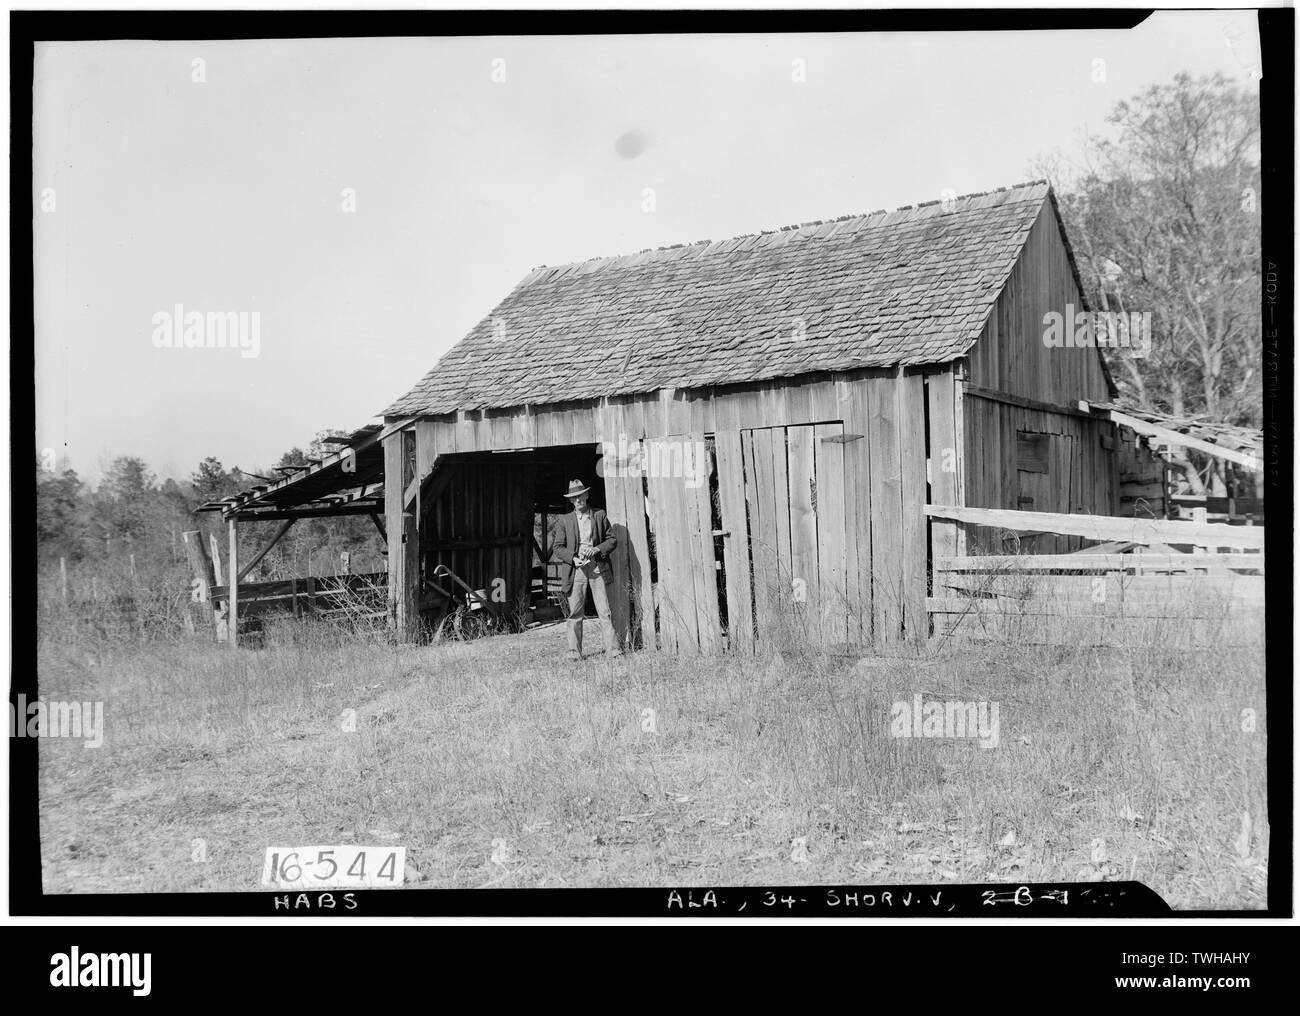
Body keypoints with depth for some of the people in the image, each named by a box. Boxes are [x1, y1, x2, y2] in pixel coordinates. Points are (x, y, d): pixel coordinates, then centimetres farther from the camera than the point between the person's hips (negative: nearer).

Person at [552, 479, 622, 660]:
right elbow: (558, 548, 8)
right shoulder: (565, 520, 9)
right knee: (575, 613, -1)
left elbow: (612, 540, 10)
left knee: (605, 611, -4)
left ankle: (612, 649, -3)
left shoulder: (600, 516, 10)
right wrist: (573, 558, -9)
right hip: (576, 568, 0)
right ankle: (574, 652, 5)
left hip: (598, 567, 0)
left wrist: (597, 549, -7)